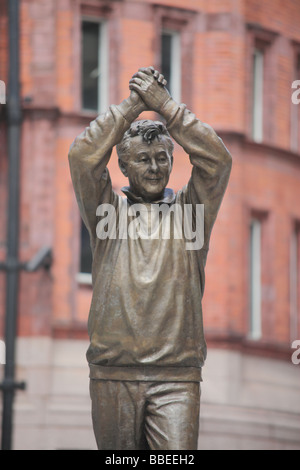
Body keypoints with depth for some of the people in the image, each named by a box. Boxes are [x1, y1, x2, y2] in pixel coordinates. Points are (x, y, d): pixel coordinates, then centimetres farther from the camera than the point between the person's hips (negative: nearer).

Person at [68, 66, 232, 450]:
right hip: (113, 374, 1)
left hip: (176, 376, -1)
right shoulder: (107, 212, 11)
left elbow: (217, 160, -2)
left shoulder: (189, 210, 12)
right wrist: (133, 106, -3)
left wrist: (166, 105, -3)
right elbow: (83, 156, -3)